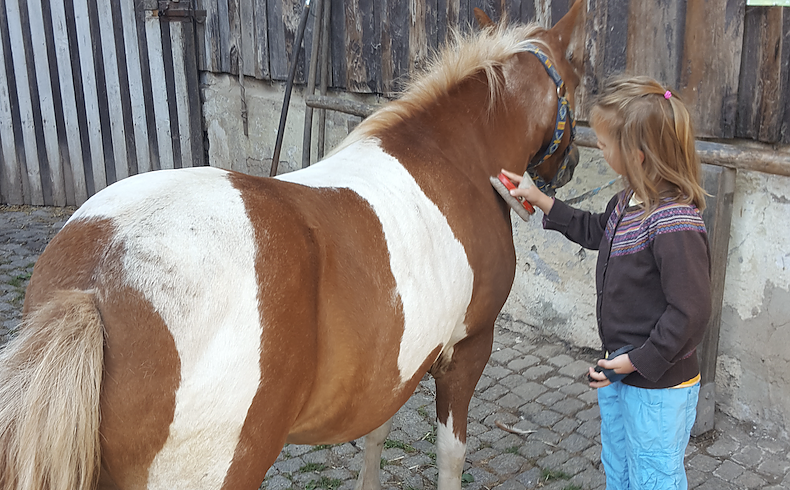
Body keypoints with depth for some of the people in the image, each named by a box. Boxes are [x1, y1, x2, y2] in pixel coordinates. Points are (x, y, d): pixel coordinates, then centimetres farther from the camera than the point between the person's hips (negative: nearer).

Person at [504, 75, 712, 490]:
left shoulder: (676, 225, -29)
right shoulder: (629, 202, 0)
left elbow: (690, 312, -28)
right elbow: (594, 231, 22)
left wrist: (639, 360, -22)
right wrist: (541, 200, 18)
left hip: (659, 385, -9)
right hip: (618, 372, 9)